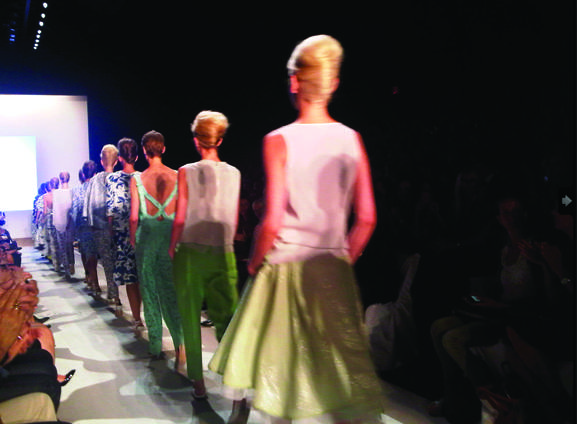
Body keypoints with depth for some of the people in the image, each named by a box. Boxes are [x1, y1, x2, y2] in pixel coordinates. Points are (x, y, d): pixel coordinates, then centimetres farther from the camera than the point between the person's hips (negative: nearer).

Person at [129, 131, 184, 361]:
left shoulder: (137, 179, -5)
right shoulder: (177, 176, -4)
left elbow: (134, 216, -4)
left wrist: (133, 239, 11)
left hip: (147, 235, -1)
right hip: (171, 235, 1)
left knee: (149, 290, 9)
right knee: (171, 289, 7)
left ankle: (155, 347, 16)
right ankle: (180, 340, -10)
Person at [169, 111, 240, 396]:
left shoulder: (186, 172, -4)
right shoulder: (233, 173, 2)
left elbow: (180, 218, -4)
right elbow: (234, 219, 7)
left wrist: (172, 248, 9)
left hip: (191, 253, -2)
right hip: (223, 254, 2)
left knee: (191, 319, 9)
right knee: (225, 317, 9)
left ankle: (198, 382, 14)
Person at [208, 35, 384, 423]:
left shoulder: (279, 140, -10)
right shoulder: (352, 139, 0)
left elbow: (273, 221, -14)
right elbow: (367, 218, 1)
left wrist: (255, 261, 2)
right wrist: (344, 259, 14)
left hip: (286, 267, -2)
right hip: (334, 269, 3)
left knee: (257, 346, 19)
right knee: (345, 365, 7)